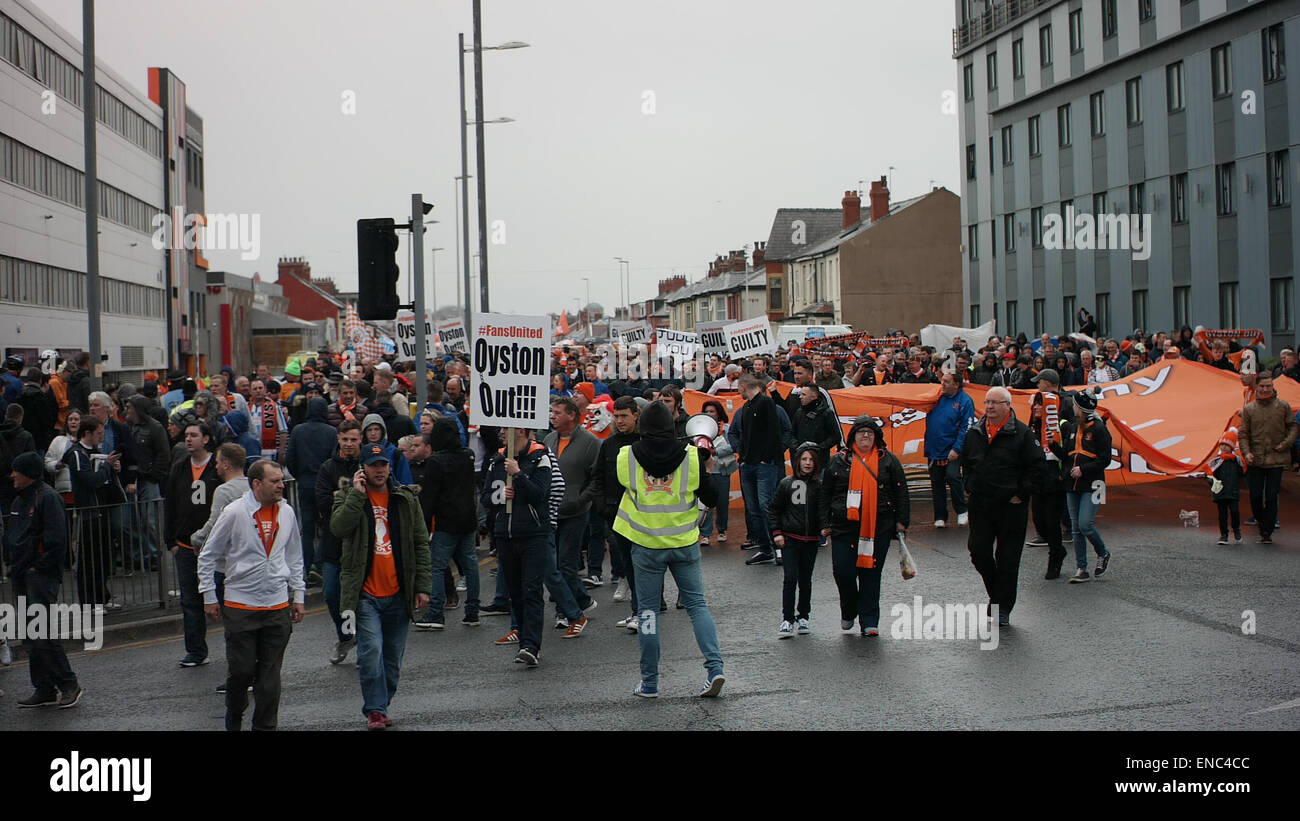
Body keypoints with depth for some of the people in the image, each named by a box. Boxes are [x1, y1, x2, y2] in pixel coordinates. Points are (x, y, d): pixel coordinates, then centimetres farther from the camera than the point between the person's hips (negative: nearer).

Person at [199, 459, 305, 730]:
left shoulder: (287, 513, 5)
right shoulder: (234, 513, -8)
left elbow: (294, 558, 17)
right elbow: (208, 556, 0)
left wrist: (298, 596, 14)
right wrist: (209, 597, -1)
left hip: (278, 606, 3)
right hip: (240, 606, -3)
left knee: (270, 675, 5)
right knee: (241, 670, 0)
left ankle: (265, 726, 15)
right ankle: (233, 718, 26)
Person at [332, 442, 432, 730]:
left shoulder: (406, 499, 8)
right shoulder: (348, 498, 4)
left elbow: (421, 544, 9)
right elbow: (338, 527, -17)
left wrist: (423, 586, 3)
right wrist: (358, 494, -16)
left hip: (398, 594, 3)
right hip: (365, 594, -3)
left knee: (393, 657, 9)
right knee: (371, 651, -14)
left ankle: (381, 706, 23)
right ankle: (375, 710, -5)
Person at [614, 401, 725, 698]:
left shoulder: (626, 457, -8)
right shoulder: (691, 457, -8)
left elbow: (618, 483, 10)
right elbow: (711, 498, -2)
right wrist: (707, 469, 12)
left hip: (646, 545, -1)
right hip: (685, 543, 1)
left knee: (648, 610, 8)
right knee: (696, 604, 11)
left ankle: (649, 681, 11)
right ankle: (714, 666, -4)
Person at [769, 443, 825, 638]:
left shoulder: (820, 486, 3)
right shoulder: (787, 484, 3)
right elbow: (774, 509, 10)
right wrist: (777, 532, 1)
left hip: (811, 540, 1)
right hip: (790, 539, -1)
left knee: (805, 580, 8)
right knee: (791, 578, -8)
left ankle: (803, 617, 21)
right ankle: (787, 620, -4)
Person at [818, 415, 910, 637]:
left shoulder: (888, 460, 8)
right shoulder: (838, 461, 8)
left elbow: (901, 492, 9)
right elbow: (825, 494, 11)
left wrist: (902, 521, 3)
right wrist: (825, 523, 7)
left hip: (879, 528, 0)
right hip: (844, 527, 0)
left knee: (871, 574, 2)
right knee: (843, 572, -5)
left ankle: (869, 621, 9)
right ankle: (848, 612, 21)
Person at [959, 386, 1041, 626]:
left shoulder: (1021, 433, -7)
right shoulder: (974, 432, 9)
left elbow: (1034, 466, -7)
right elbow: (965, 462, 22)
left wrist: (1021, 494, -10)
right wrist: (969, 487, 10)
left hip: (1010, 506, -5)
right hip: (980, 504, 5)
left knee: (1007, 558, 1)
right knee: (978, 551, 4)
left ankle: (1003, 608, 9)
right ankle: (995, 592, 27)